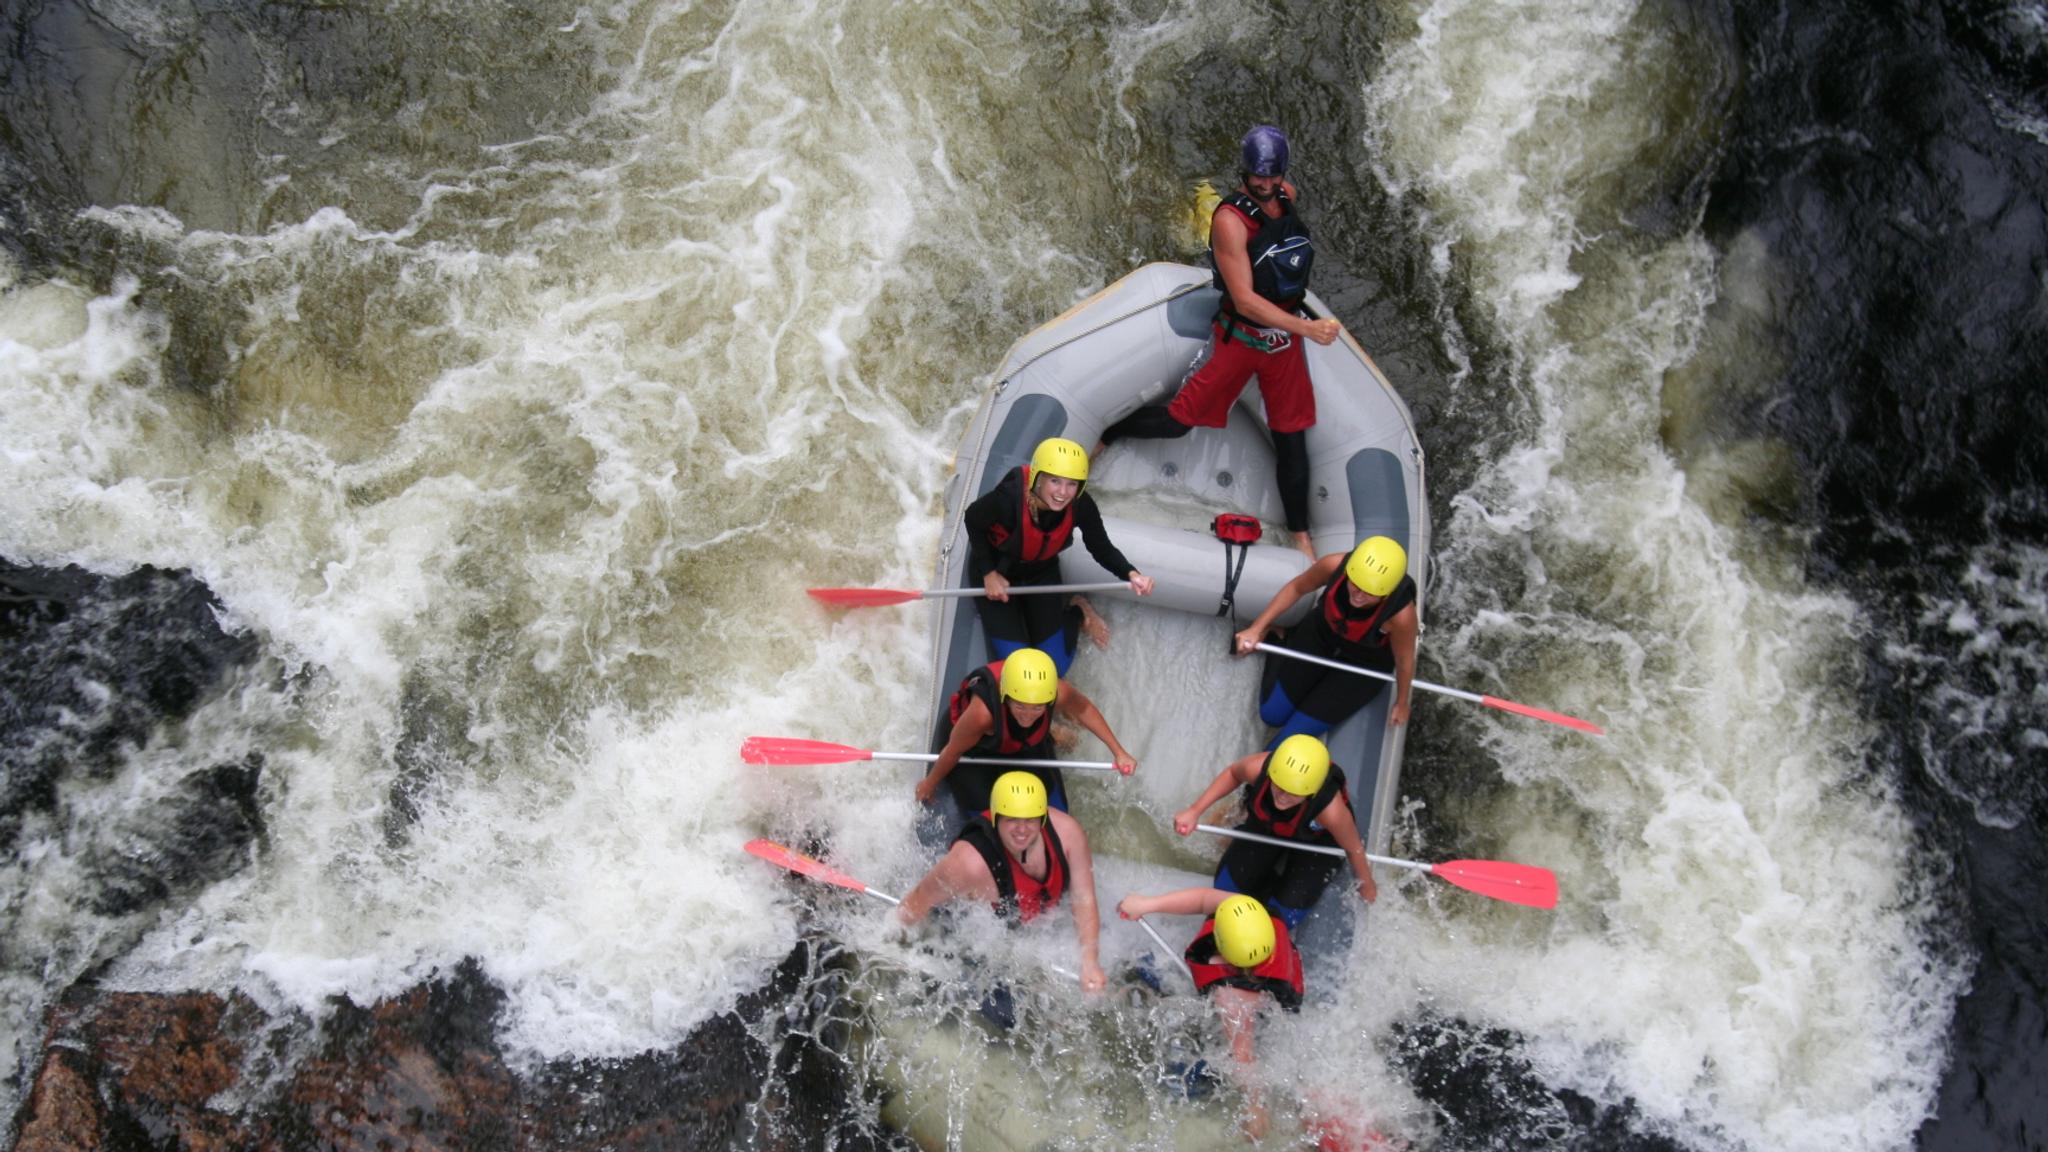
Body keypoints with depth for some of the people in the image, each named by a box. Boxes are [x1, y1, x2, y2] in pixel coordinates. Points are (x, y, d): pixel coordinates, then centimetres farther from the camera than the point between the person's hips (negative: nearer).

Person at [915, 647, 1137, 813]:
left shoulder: (1059, 693, -38)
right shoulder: (983, 711, -47)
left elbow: (1083, 708, -12)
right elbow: (954, 750, -27)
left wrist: (1118, 752, -9)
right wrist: (930, 784, -9)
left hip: (1027, 745, 3)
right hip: (975, 748, -3)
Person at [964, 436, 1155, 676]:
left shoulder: (1081, 506, -29)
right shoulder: (1009, 497, -39)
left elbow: (1102, 549, -14)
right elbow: (973, 520, -19)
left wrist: (1131, 574, -34)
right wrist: (989, 574, -16)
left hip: (1041, 573, 3)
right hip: (995, 572, -3)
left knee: (1056, 667, 2)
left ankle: (1076, 612, 30)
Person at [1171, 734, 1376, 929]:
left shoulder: (1331, 810, -46)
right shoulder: (1257, 767, -40)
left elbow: (1354, 849, -23)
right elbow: (1233, 773, -12)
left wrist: (1367, 887, -4)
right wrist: (1194, 811, -18)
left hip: (1315, 841, -3)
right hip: (1265, 824, 3)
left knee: (1285, 913, -12)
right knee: (1227, 885, -2)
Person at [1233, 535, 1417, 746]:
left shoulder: (1401, 614, -40)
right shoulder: (1335, 565, -33)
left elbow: (1404, 660, -18)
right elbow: (1296, 588, -10)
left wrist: (1401, 703, -1)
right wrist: (1257, 628, -11)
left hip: (1364, 666, -2)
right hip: (1320, 635, 2)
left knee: (1295, 733, -9)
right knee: (1272, 714, 10)